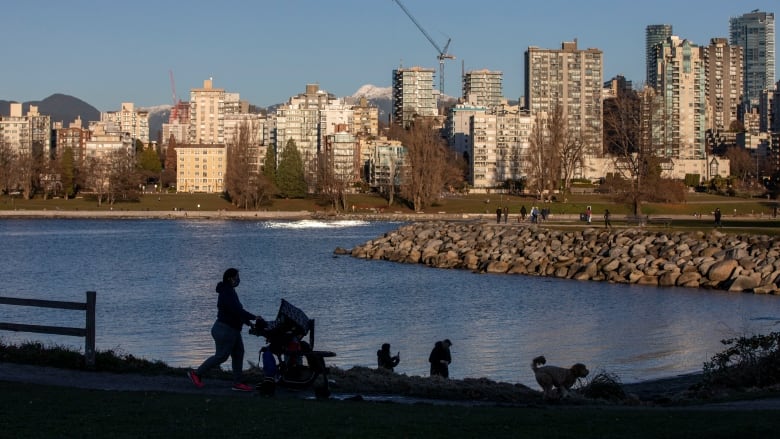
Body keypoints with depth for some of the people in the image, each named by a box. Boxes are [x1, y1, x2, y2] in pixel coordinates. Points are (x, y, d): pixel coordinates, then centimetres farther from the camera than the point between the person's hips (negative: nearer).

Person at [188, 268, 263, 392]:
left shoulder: (229, 291, 12)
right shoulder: (227, 293, -21)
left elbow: (236, 310, 19)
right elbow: (237, 311, -29)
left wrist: (247, 321, 13)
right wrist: (254, 317, -26)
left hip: (232, 330, 11)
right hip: (225, 330, -11)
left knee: (238, 354, 10)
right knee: (221, 356, -3)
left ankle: (237, 383, 13)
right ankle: (196, 373, 8)